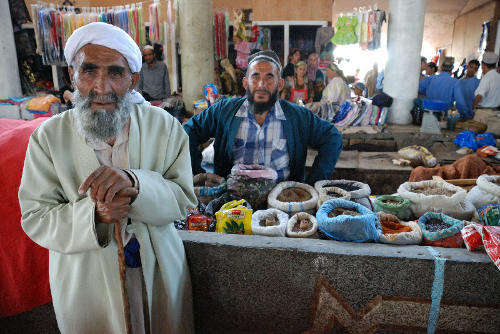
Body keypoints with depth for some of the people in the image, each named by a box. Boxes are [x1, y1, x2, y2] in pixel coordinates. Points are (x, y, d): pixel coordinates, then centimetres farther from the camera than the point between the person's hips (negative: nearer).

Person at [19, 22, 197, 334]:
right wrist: (93, 214, -28)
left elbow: (185, 199, -12)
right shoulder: (48, 137, -9)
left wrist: (134, 183, -31)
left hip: (161, 271, 1)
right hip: (84, 282, 0)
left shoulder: (164, 126, -9)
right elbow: (35, 217, -9)